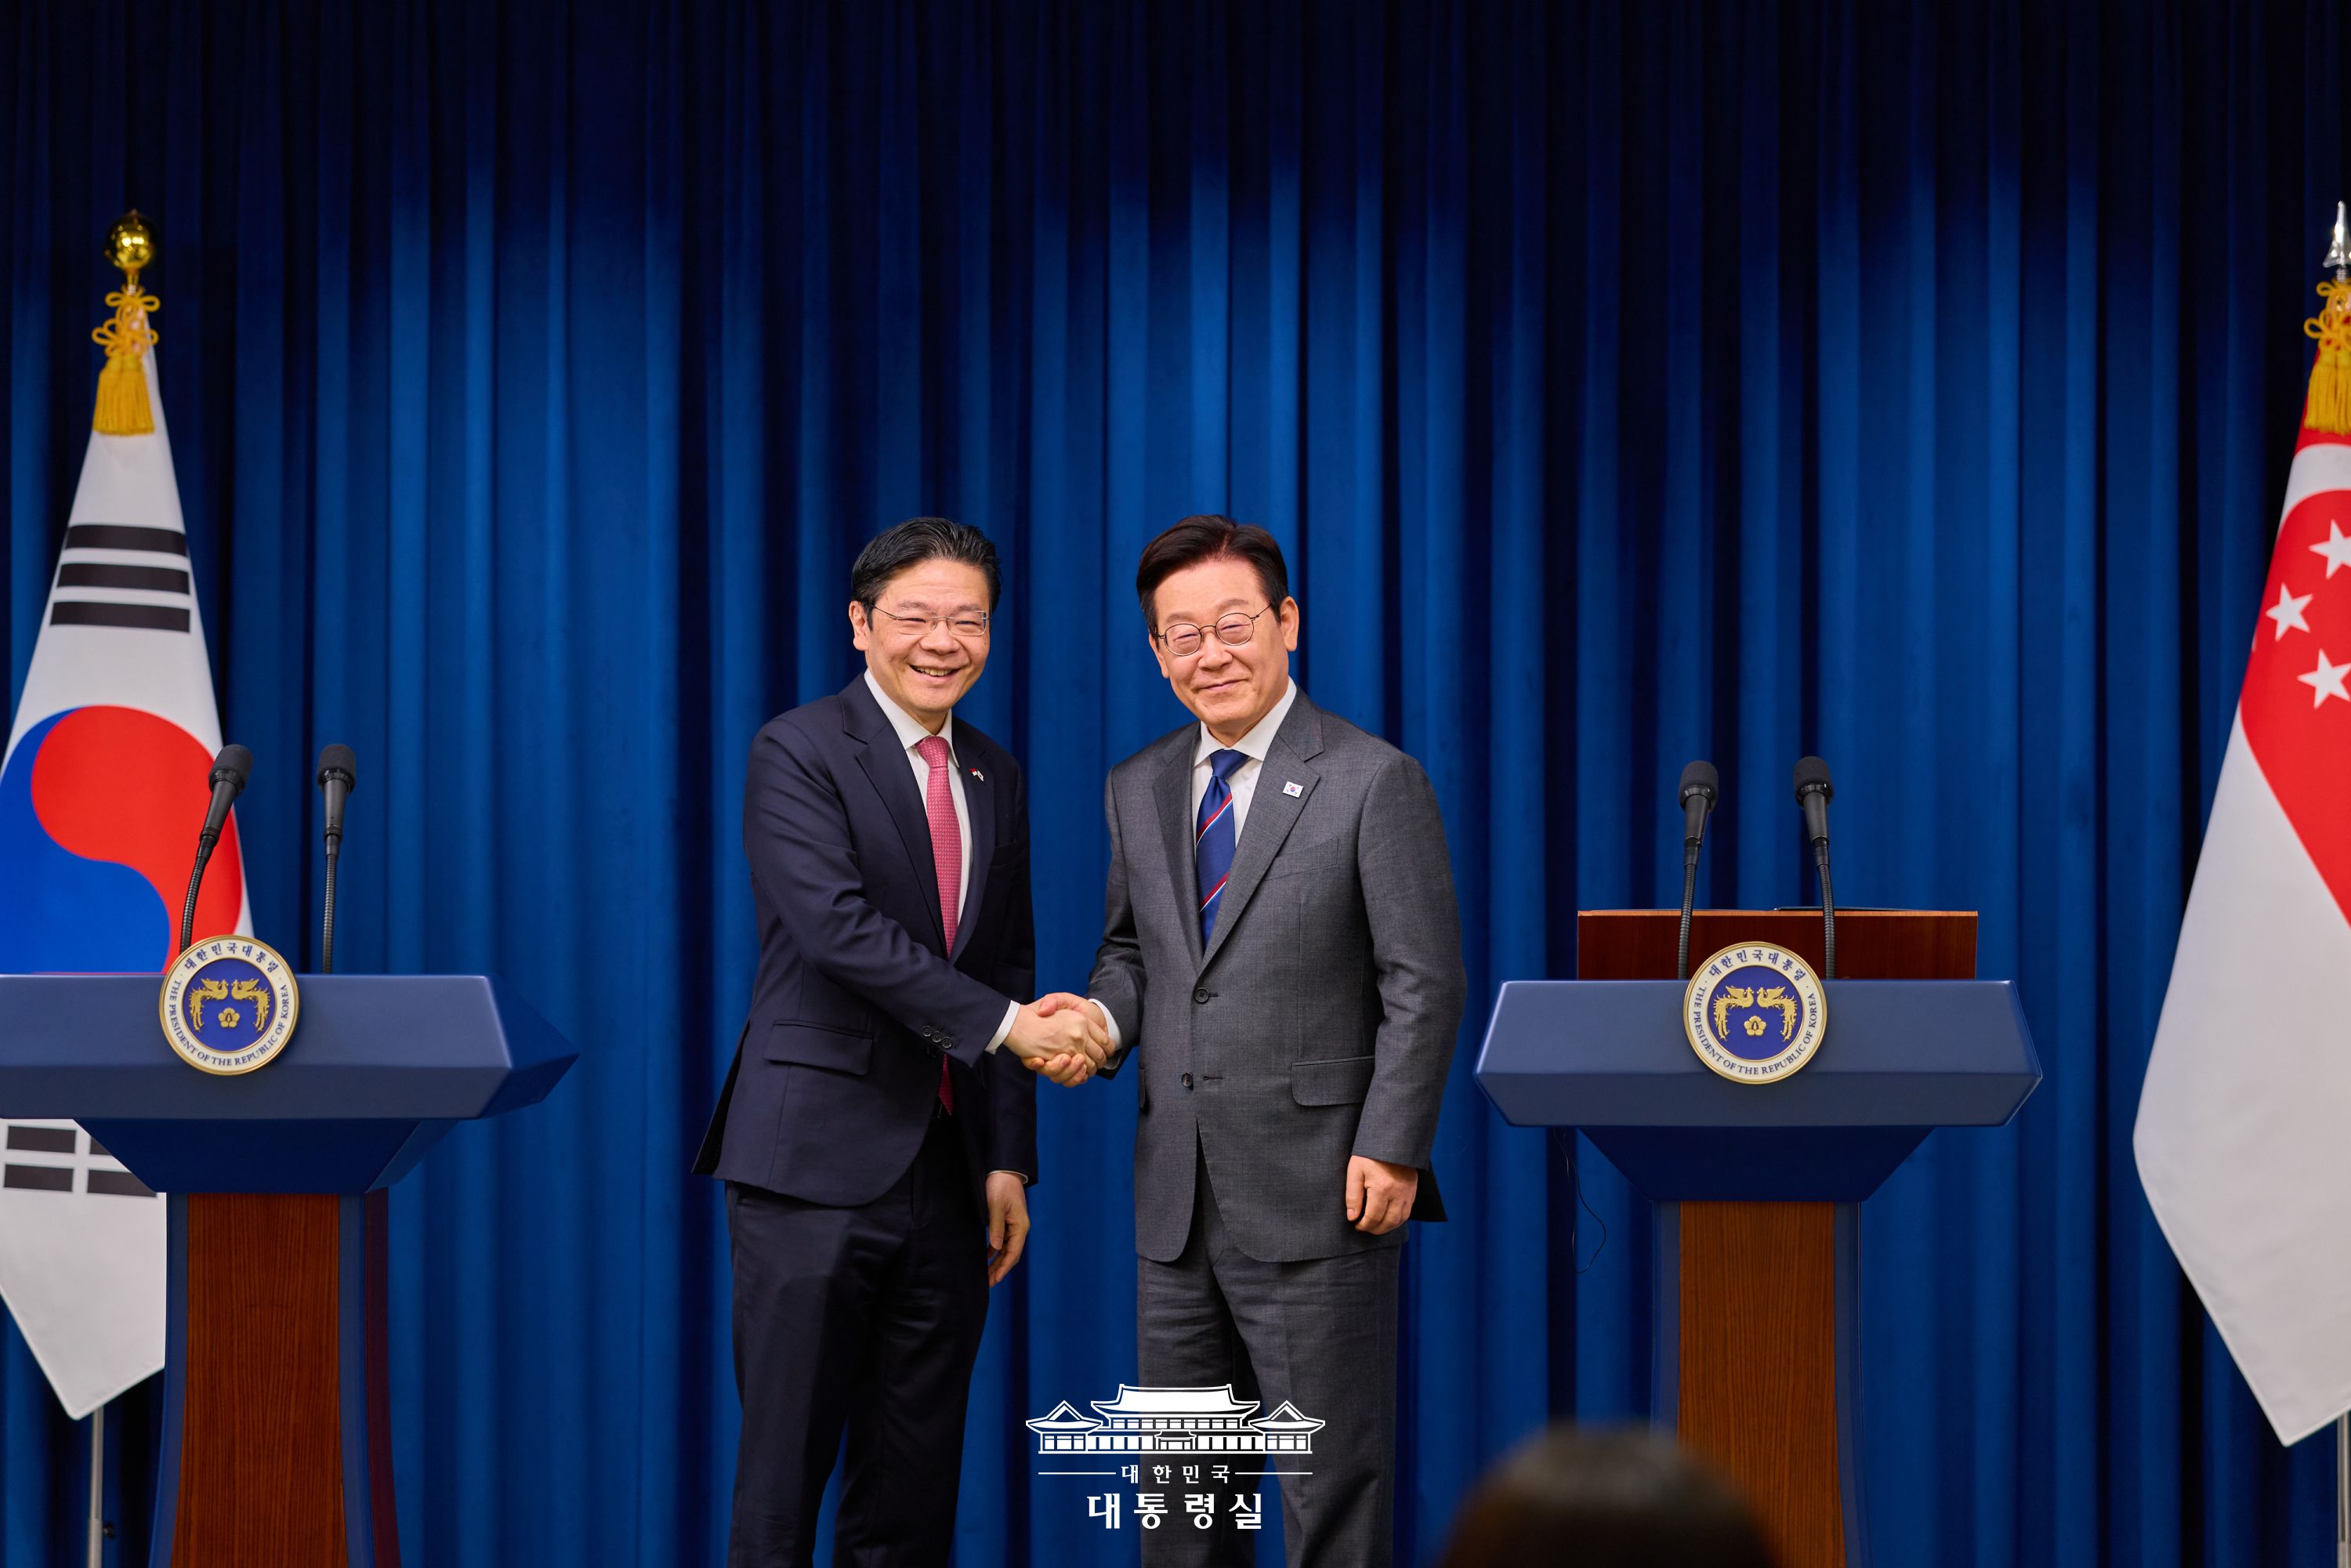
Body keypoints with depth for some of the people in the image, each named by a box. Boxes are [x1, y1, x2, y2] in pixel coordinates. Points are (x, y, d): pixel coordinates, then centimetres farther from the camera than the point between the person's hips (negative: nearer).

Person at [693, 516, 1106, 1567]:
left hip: (948, 1176, 6)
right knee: (782, 1472, -3)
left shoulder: (995, 778, 15)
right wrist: (1006, 1023, -20)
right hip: (818, 1162, -6)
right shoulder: (798, 753, -5)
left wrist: (1009, 1161, 10)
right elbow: (837, 926, -18)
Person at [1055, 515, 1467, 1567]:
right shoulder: (1138, 790, 12)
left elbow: (1424, 983, -8)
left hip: (1316, 1198, -6)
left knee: (1330, 1483, -1)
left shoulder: (1373, 782, -6)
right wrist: (1105, 1017, -1)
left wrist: (1392, 1150, -14)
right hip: (1177, 1201, 6)